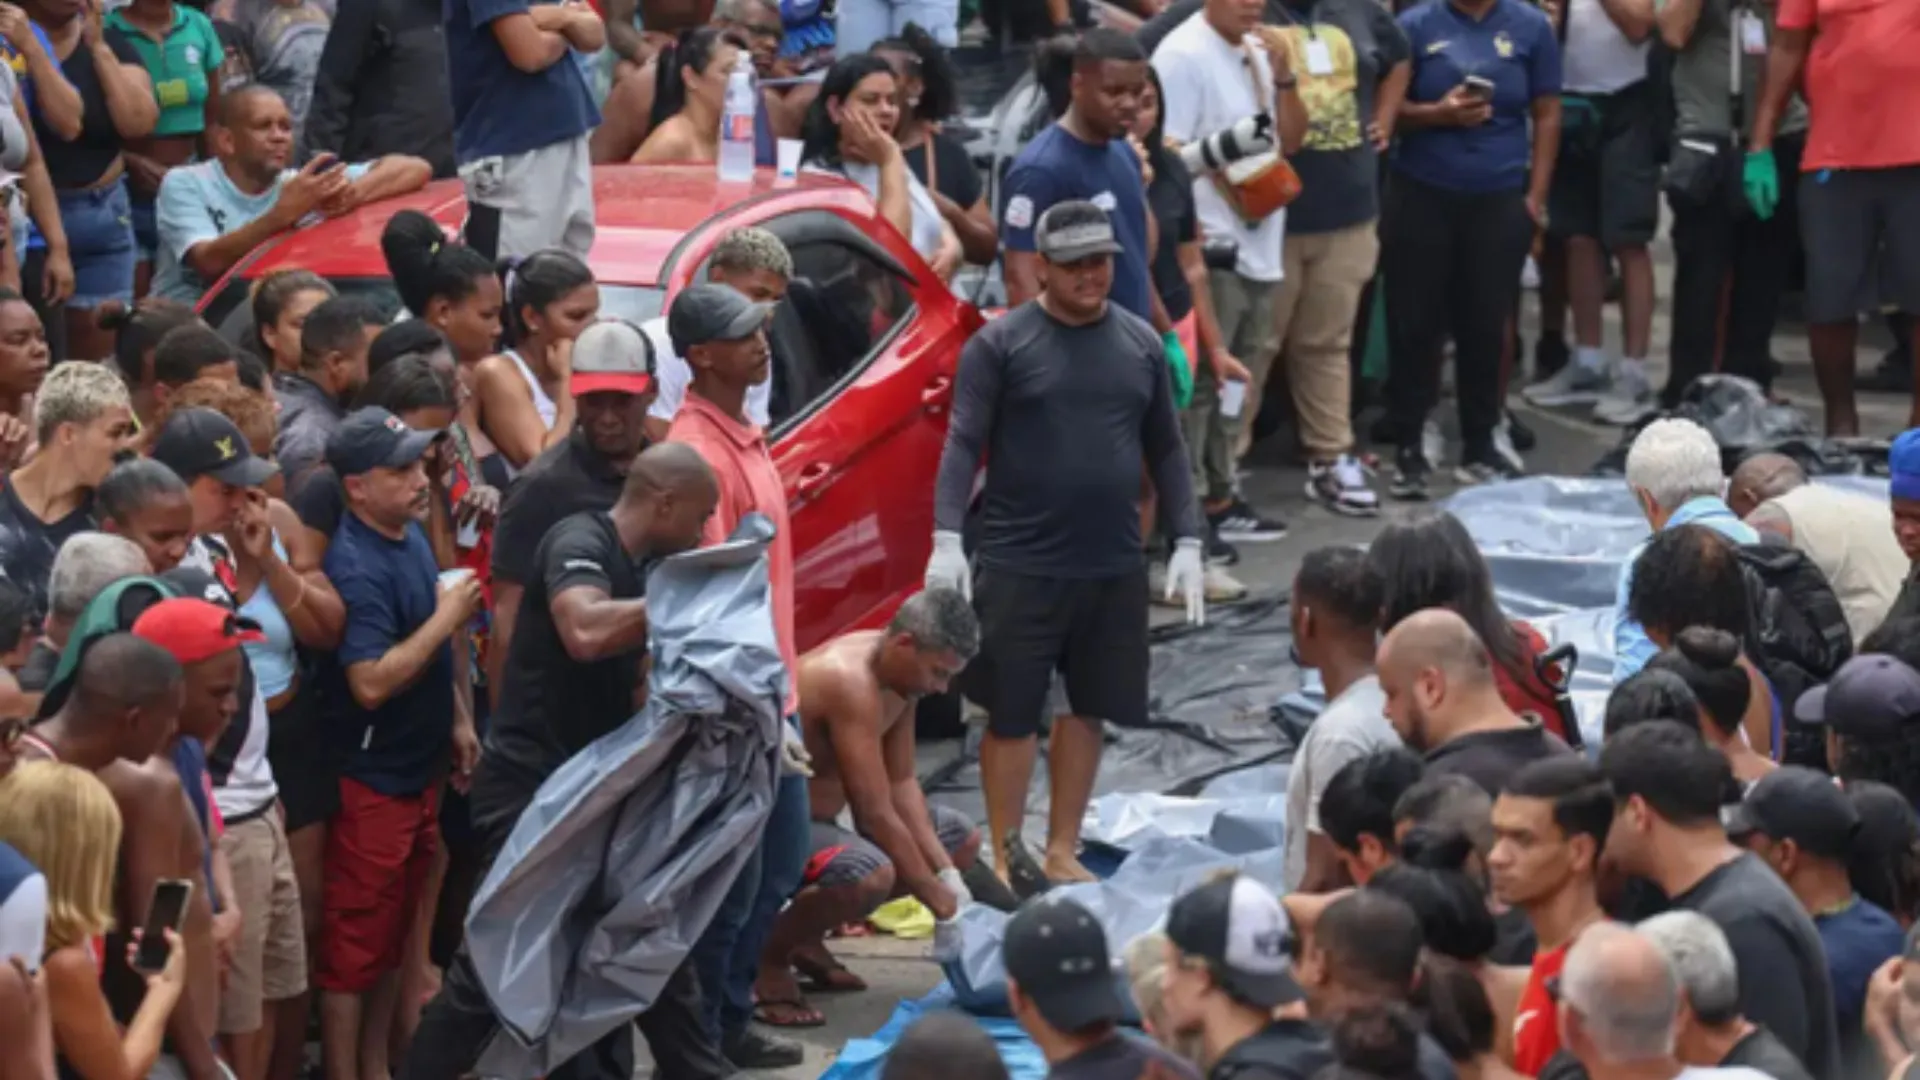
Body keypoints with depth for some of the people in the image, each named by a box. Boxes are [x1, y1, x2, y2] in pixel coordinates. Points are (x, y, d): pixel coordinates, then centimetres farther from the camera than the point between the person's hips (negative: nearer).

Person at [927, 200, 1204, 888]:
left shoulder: (1140, 343, 9)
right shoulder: (1001, 343, -4)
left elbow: (1165, 449, 14)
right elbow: (964, 442, -8)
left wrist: (1187, 542, 8)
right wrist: (946, 538, -19)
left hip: (1114, 568, 4)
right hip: (1020, 566, -4)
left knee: (1089, 709, 11)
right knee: (1012, 714, 1)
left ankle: (1063, 851, 23)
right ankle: (1005, 857, 11)